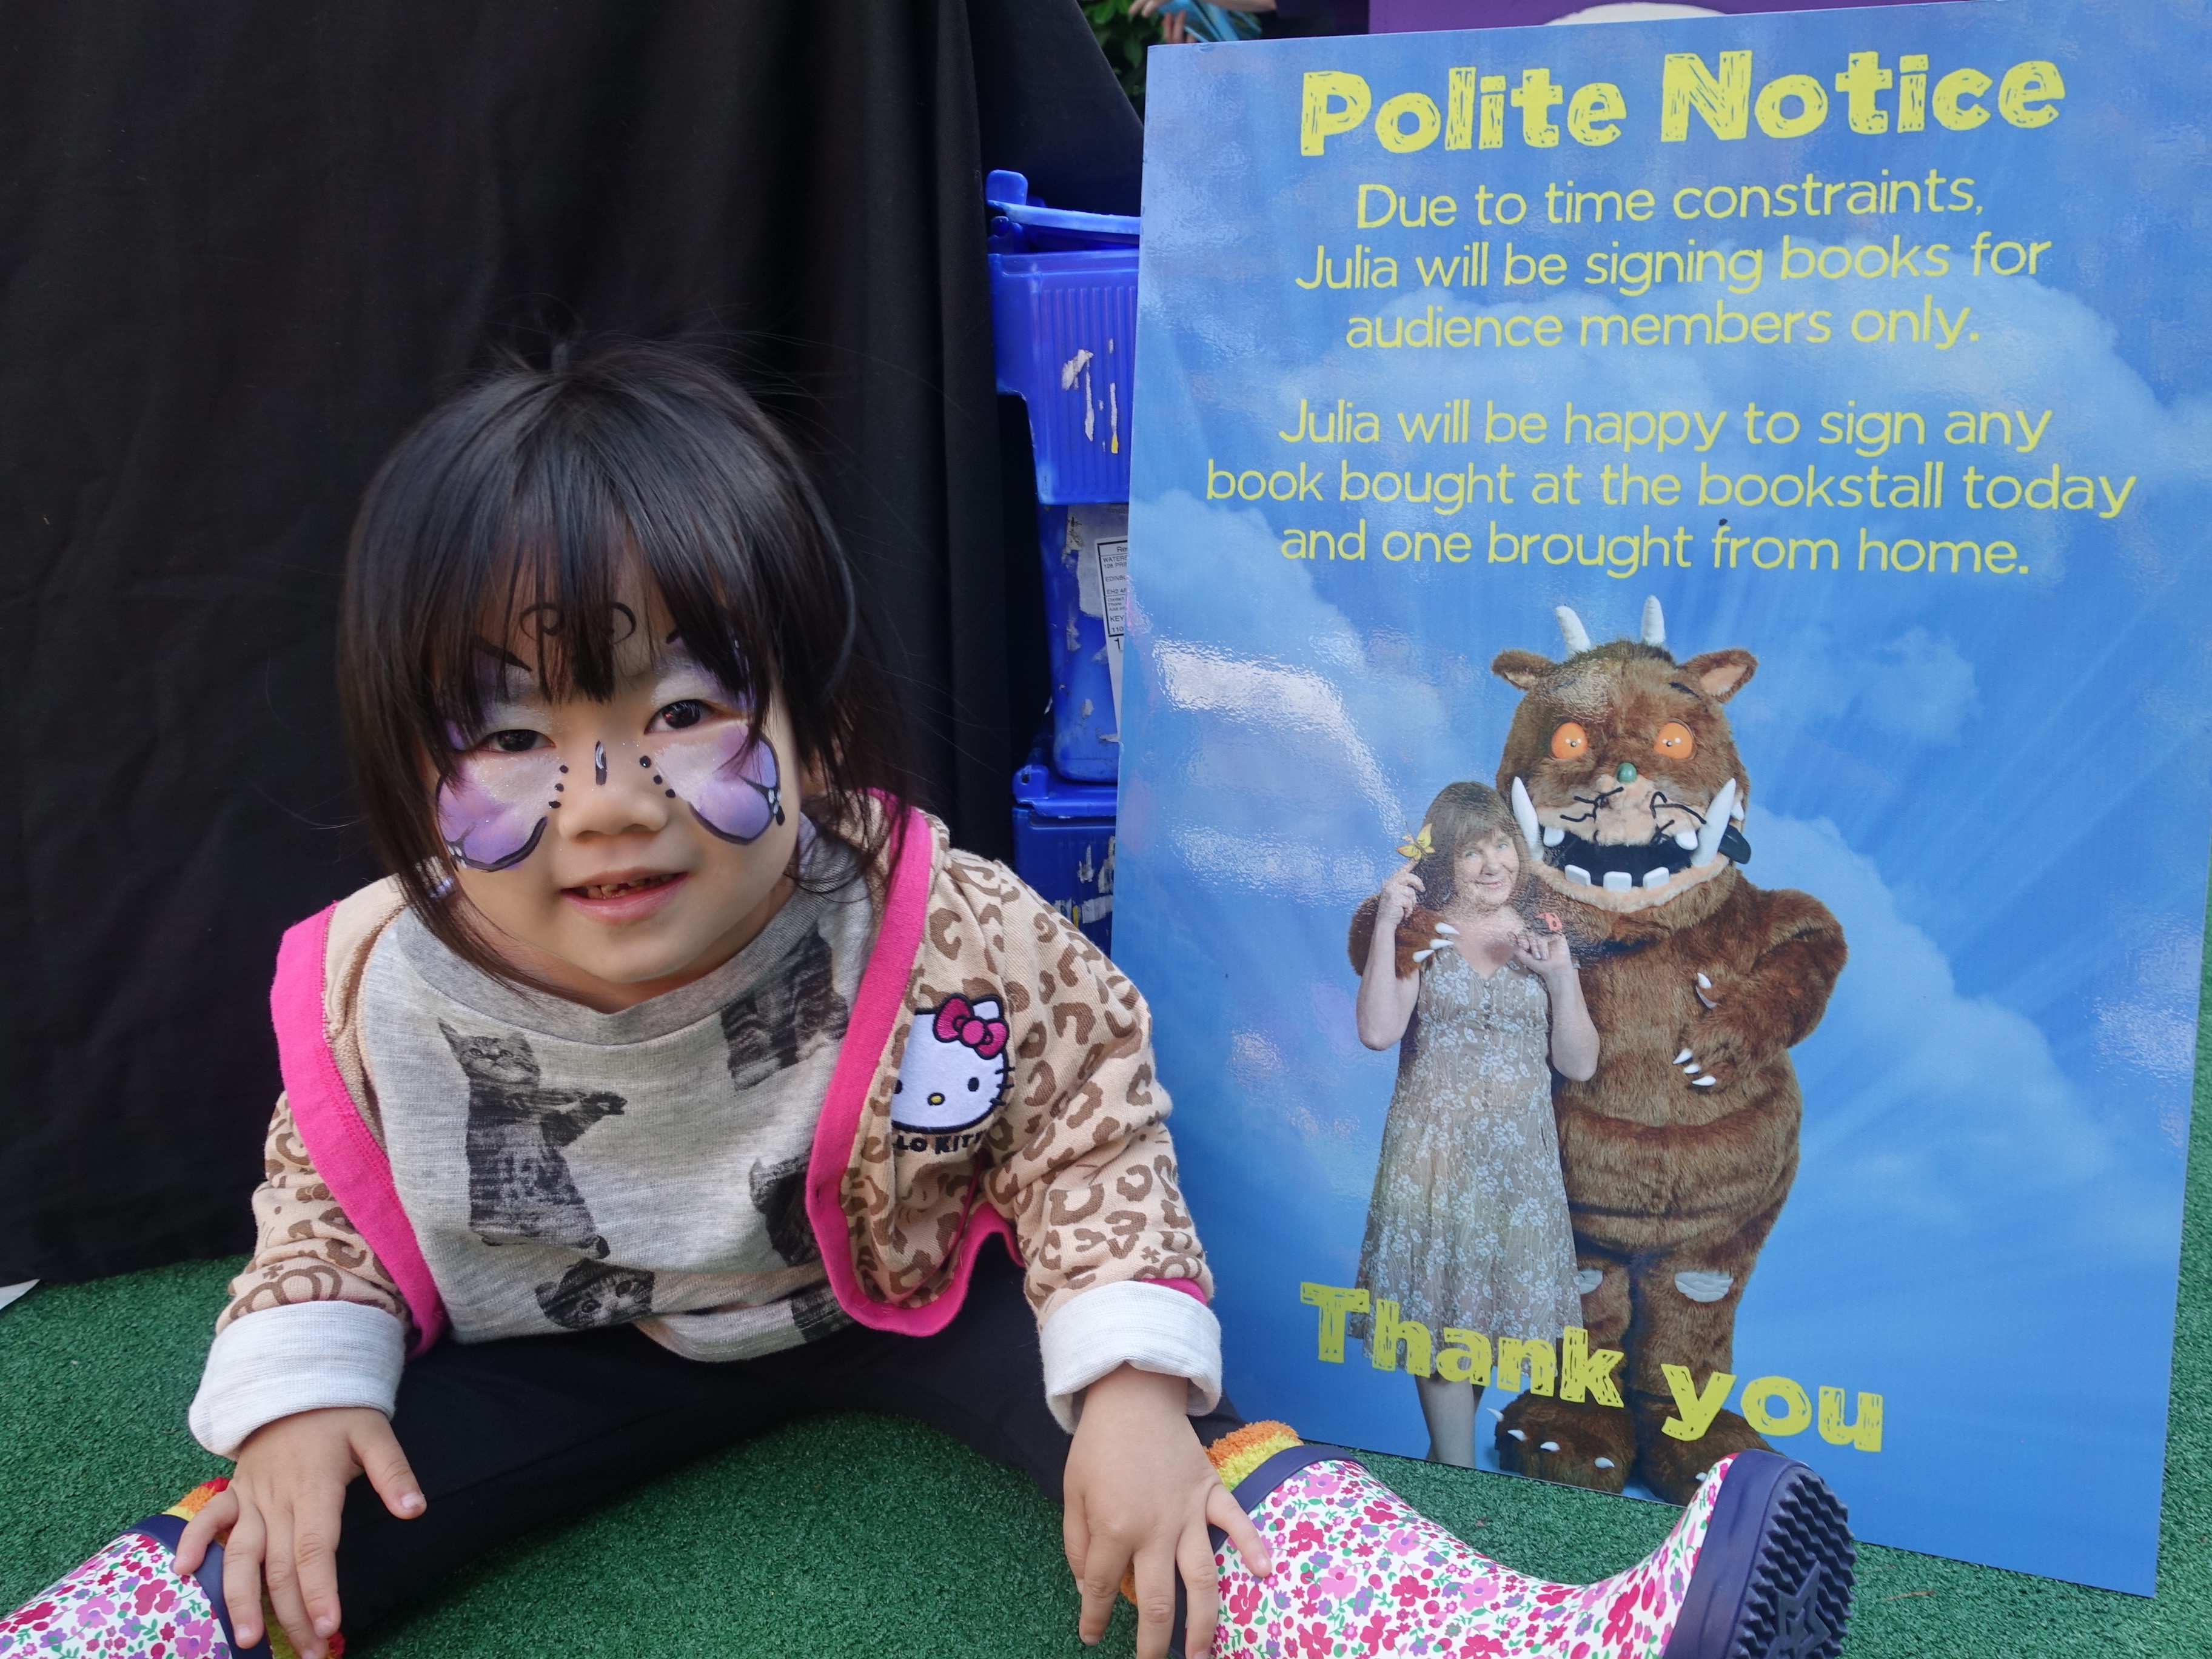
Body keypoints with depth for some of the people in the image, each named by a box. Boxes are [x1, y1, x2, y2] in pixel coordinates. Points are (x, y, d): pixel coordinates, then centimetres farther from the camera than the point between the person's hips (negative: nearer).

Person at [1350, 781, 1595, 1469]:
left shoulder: (1542, 940, 9)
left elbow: (1579, 1064, 6)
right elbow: (1378, 1031, -14)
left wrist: (1561, 977, -8)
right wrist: (1386, 926, -16)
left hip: (1521, 1156, 3)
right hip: (1436, 1149, -3)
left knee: (1498, 1306, 6)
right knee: (1442, 1312, -2)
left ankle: (1447, 1453, 26)